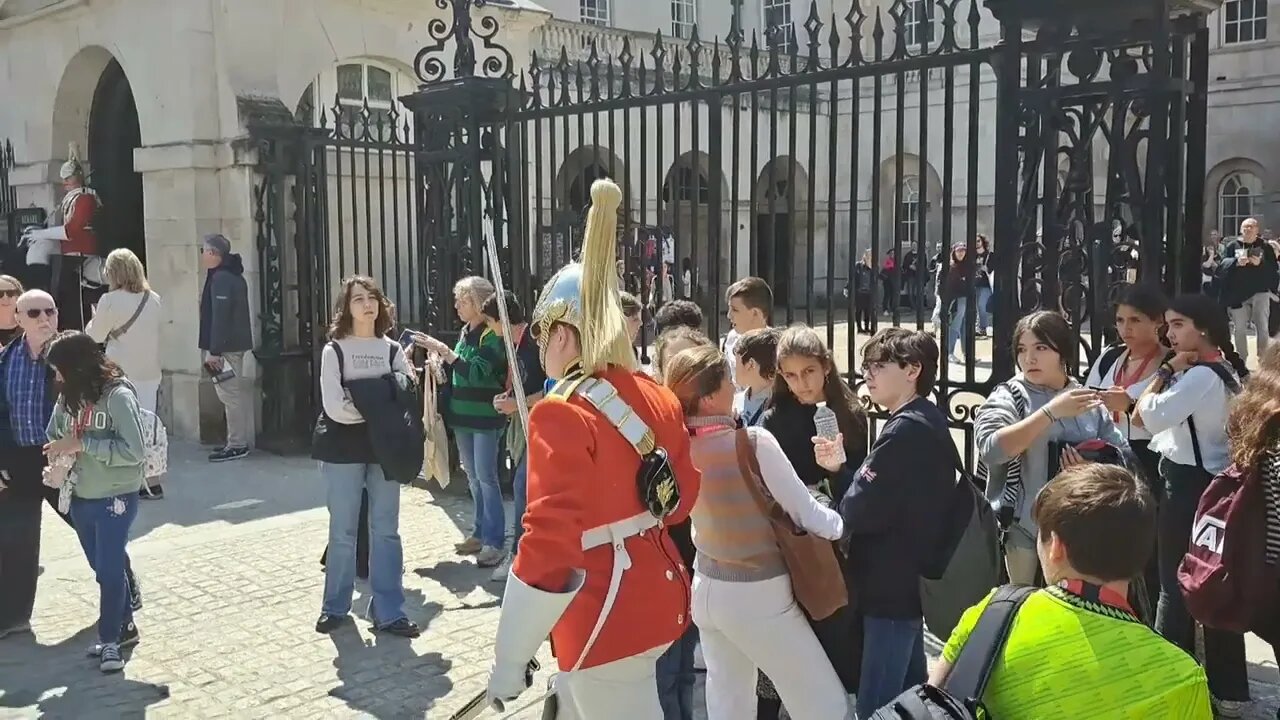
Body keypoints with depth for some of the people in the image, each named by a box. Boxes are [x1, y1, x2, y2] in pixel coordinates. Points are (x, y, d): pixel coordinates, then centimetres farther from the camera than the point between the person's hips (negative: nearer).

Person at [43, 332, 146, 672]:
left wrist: (82, 443, -23)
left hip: (115, 499, -7)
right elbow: (54, 437, 15)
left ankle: (109, 639, 16)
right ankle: (124, 627, 33)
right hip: (81, 498, 7)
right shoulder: (69, 396, 2)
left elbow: (133, 450, -23)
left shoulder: (118, 395, -18)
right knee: (103, 570, 17)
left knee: (110, 570, 0)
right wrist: (57, 463, -5)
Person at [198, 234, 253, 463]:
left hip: (226, 347, -10)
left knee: (230, 394, -7)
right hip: (235, 344, 10)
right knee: (236, 392, 13)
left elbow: (219, 317, -22)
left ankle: (236, 445, -5)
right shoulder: (232, 275, 16)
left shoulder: (220, 279, -15)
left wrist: (214, 351, -22)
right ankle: (239, 441, 18)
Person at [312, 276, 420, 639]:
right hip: (344, 450, -2)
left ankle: (388, 611, 11)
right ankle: (336, 606, 22)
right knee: (343, 532, 6)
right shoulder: (334, 350, -3)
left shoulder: (393, 350, 6)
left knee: (385, 530, 5)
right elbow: (335, 409, -13)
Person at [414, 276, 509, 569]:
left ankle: (495, 542, -1)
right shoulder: (464, 332, 11)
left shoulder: (493, 335, -13)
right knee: (473, 479, 15)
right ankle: (480, 533, 26)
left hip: (486, 417, -8)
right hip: (463, 416, 8)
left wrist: (443, 350, -22)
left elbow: (477, 373, -23)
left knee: (486, 479, -6)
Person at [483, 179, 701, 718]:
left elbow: (550, 546, -23)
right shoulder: (658, 397, 4)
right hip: (659, 592, 8)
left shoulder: (562, 415, -19)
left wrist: (509, 661, -17)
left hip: (607, 612, -8)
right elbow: (684, 496, 14)